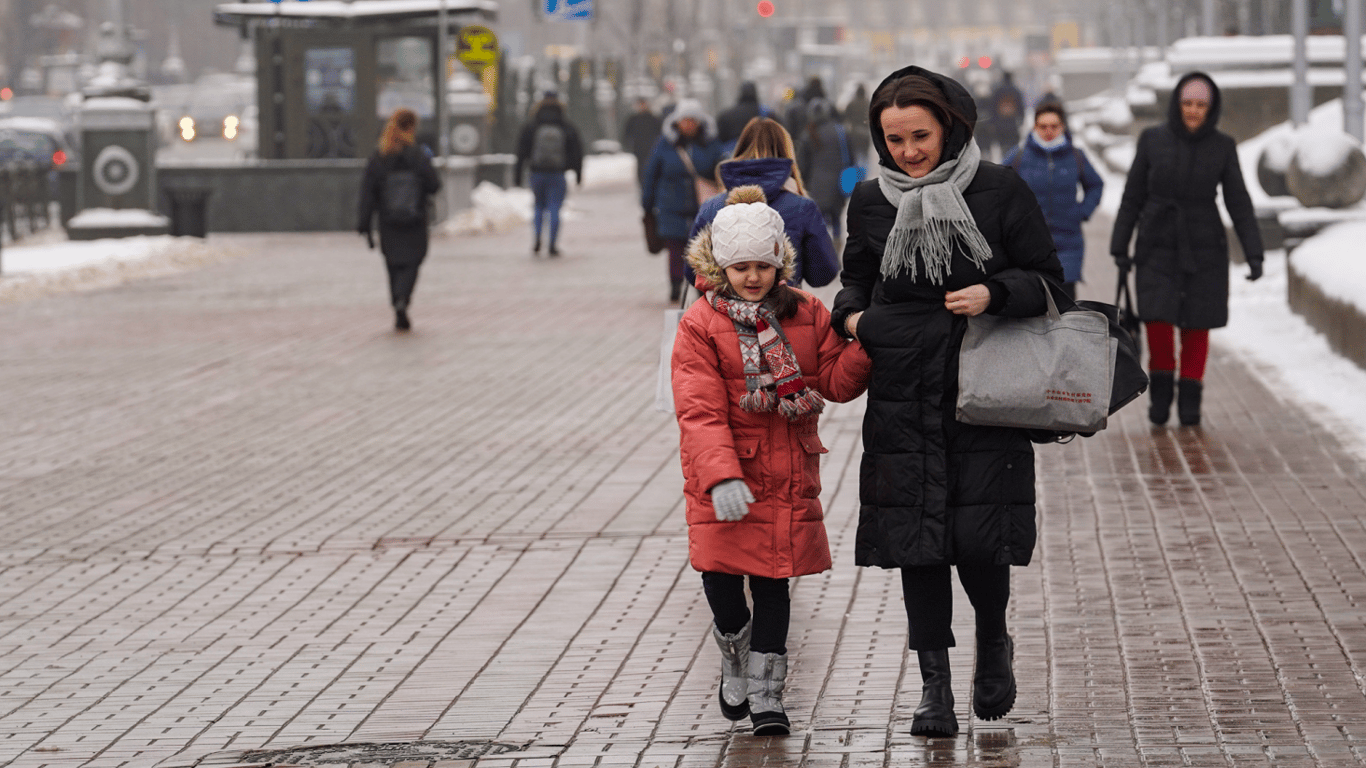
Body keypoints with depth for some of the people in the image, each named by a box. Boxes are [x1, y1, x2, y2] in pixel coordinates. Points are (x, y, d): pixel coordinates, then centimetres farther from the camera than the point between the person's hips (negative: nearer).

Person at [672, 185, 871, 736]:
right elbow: (700, 411, -14)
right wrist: (721, 477, -25)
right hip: (726, 481, -2)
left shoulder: (806, 315, 5)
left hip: (789, 480, 2)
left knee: (773, 584, 4)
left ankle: (766, 694, 16)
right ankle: (735, 656, 28)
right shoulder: (701, 324, -7)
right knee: (720, 580, -4)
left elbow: (836, 382, 4)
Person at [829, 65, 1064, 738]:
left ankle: (994, 642, 23)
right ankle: (934, 686, 10)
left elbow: (1047, 278, 2)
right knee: (917, 537, 2)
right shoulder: (871, 200, 7)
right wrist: (850, 313, -2)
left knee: (980, 534, -7)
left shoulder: (1000, 190, -2)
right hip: (903, 395, 3)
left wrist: (994, 293, -17)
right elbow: (857, 277, 20)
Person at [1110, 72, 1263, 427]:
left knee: (1196, 325, 2)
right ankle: (1161, 387, 10)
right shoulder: (1152, 140, -3)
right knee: (1157, 318, -12)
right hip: (1157, 247, 0)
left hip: (1204, 247, 0)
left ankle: (1190, 398, 16)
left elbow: (1239, 203, -3)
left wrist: (1254, 254, -10)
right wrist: (1119, 246, 0)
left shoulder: (1223, 146, -3)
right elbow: (1132, 197, 3)